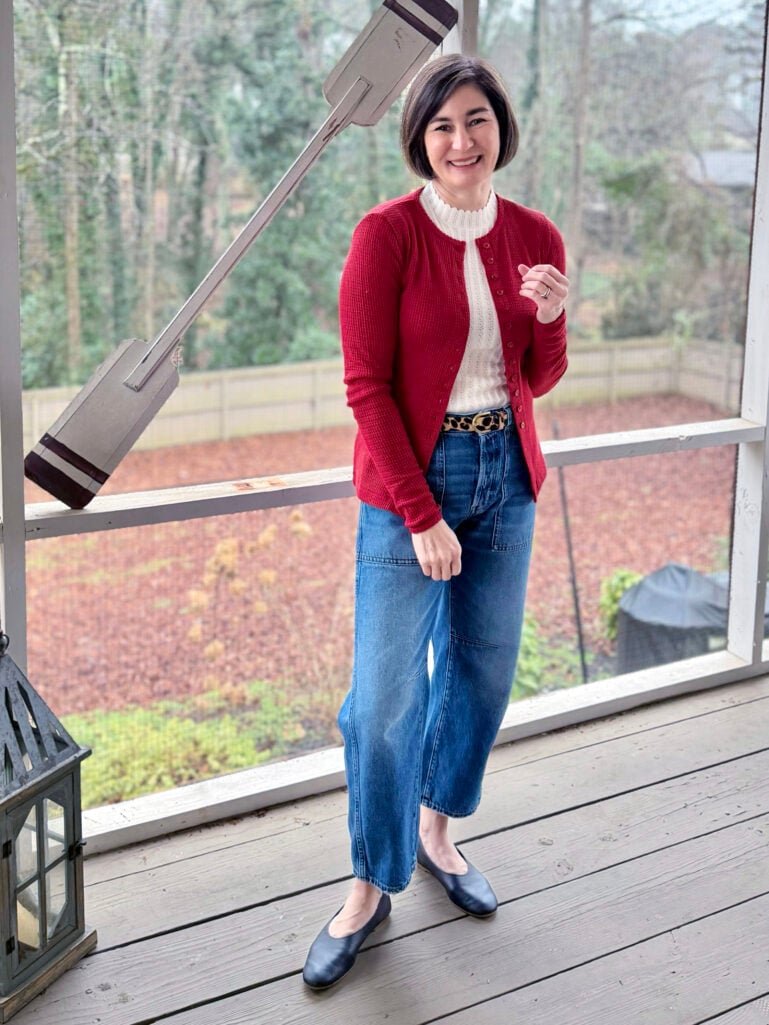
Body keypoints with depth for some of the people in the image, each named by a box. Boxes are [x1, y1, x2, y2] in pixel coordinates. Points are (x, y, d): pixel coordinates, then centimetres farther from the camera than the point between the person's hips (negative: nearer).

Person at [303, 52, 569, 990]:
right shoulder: (387, 234, -11)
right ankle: (371, 888, 15)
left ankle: (436, 834, 36)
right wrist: (423, 515, -15)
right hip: (410, 480, -5)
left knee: (481, 671, 14)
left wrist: (551, 318, -10)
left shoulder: (534, 238, 3)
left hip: (507, 478, 5)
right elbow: (367, 386, -12)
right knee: (386, 695, -3)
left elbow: (538, 380, 12)